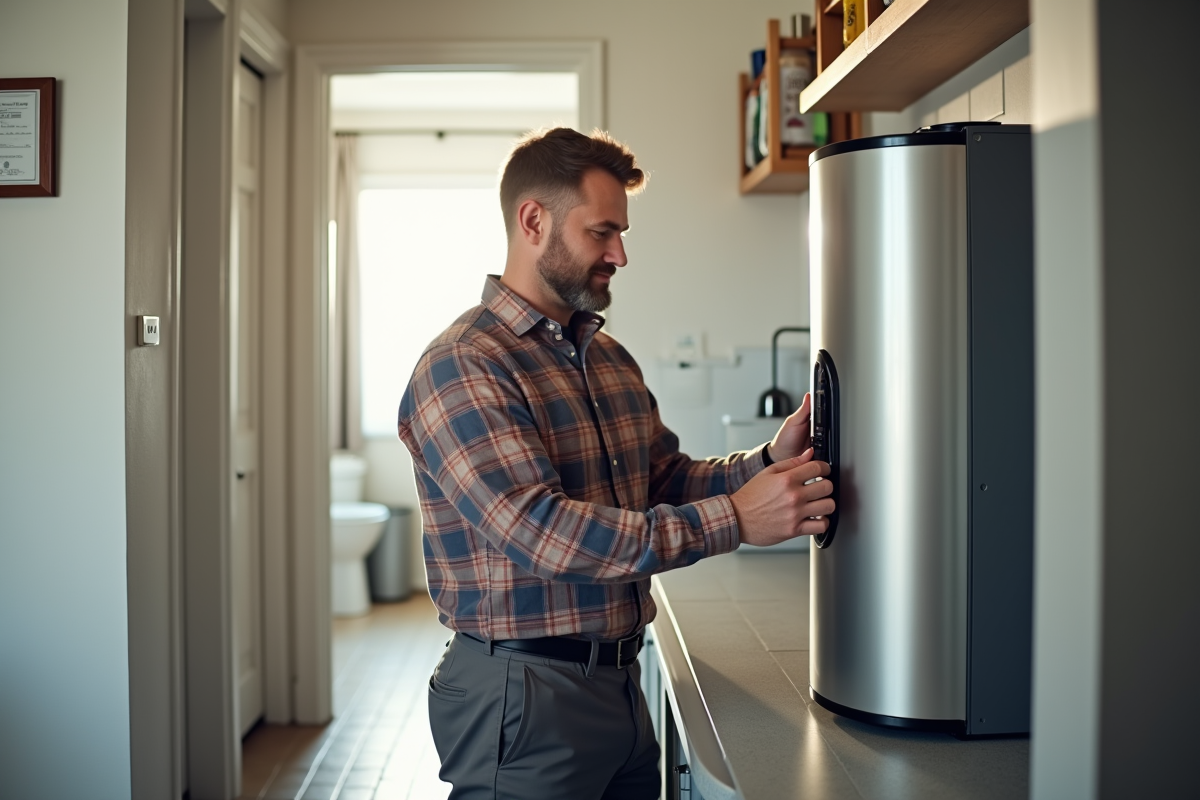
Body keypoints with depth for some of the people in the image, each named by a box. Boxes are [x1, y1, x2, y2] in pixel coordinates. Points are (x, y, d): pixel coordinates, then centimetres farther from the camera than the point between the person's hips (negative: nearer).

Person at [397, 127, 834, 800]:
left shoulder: (611, 359, 12)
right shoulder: (460, 368, -16)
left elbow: (667, 480, 11)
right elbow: (541, 531, -25)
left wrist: (766, 465, -8)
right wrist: (732, 520, -26)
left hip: (622, 683, 8)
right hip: (525, 693, -8)